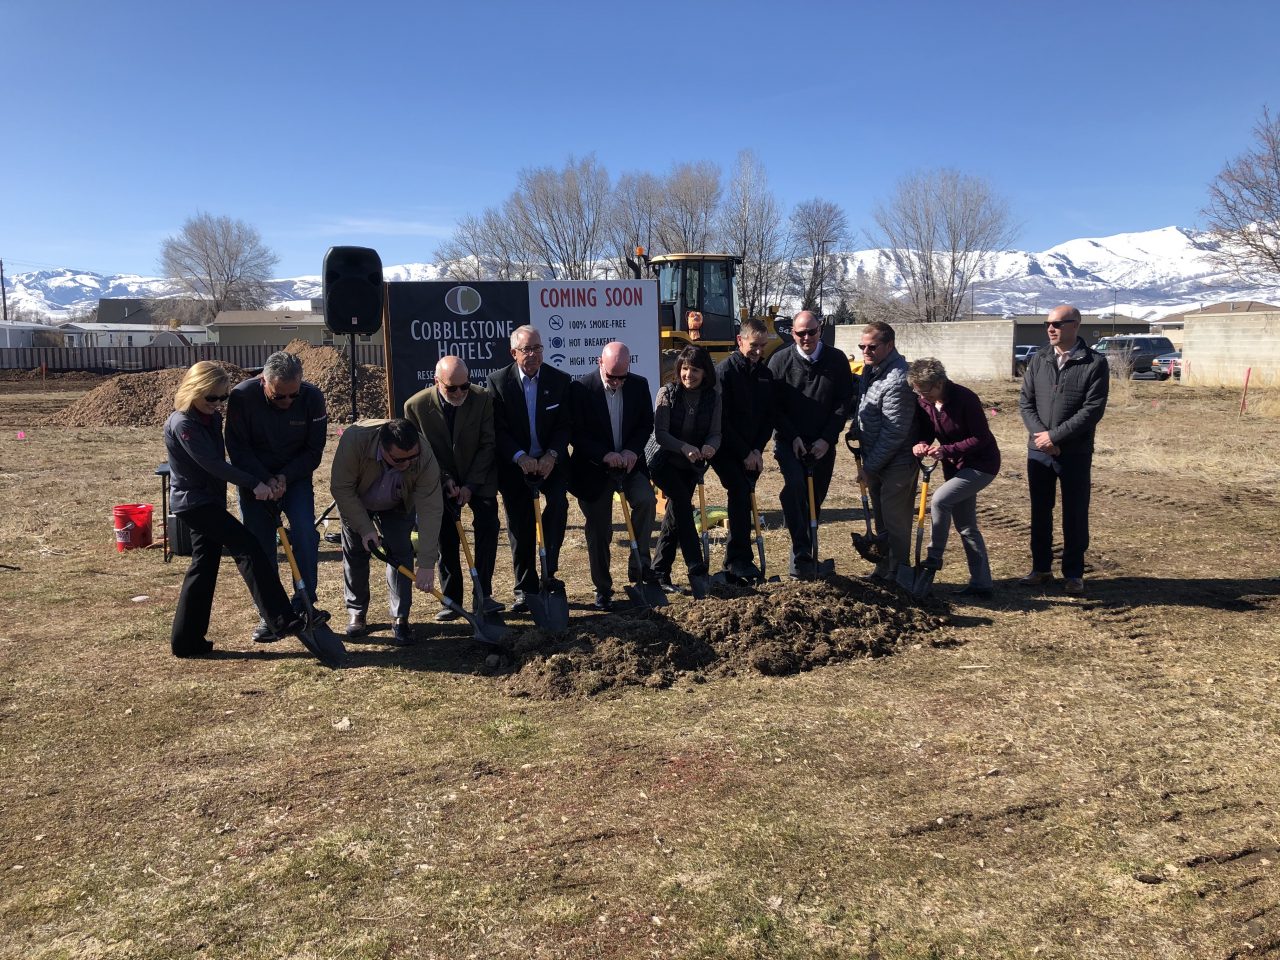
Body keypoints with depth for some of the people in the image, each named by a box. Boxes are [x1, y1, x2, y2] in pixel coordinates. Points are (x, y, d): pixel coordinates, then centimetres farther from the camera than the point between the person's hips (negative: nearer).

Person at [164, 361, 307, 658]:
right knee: (248, 549, -16)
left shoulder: (213, 417, 8)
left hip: (209, 499, 9)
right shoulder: (182, 424, -18)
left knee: (205, 566, 10)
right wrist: (253, 484, -26)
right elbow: (211, 463, -24)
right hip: (193, 501, -9)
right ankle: (282, 620, -18)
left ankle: (187, 640, 18)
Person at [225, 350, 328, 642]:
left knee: (305, 534, -18)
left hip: (295, 477, 0)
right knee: (260, 547, 0)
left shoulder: (312, 397, -16)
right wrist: (264, 481, -21)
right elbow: (238, 448, -12)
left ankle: (305, 604, -7)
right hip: (254, 478, 0)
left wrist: (285, 477, -19)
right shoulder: (242, 396, -19)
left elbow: (313, 450, -8)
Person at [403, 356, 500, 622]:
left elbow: (487, 444, -10)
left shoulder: (483, 399, -15)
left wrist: (471, 484, -15)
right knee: (446, 539, 0)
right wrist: (444, 479, -12)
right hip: (441, 482, 0)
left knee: (488, 526, -14)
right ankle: (451, 600, 11)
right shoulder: (416, 405, -15)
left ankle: (483, 595, -8)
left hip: (479, 479, 0)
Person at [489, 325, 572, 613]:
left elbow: (565, 425, -2)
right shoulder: (498, 382, -5)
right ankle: (525, 589, 17)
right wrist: (520, 457, -21)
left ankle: (549, 572, -12)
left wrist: (552, 455, -18)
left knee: (558, 502, -25)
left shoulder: (561, 380, -1)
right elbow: (498, 430, -8)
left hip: (550, 461, 0)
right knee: (520, 527, 3)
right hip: (515, 465, 0)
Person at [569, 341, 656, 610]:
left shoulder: (639, 385, -3)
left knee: (646, 500, -26)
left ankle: (639, 565, -11)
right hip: (594, 469, -2)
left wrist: (632, 450, -14)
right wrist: (604, 455, -24)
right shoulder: (582, 388, -13)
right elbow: (576, 433, -13)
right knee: (598, 532, 4)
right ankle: (603, 589, 20)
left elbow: (647, 424, 3)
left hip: (629, 463, 2)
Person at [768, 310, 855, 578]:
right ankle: (802, 554, -22)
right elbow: (774, 405, -3)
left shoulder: (837, 360, 1)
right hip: (789, 442, -2)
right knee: (795, 486, -25)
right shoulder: (780, 361, -3)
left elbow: (844, 402, 0)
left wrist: (827, 439, -9)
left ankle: (805, 554, 26)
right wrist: (792, 437, -12)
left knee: (815, 499, 9)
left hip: (823, 445, 2)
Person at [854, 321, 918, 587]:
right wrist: (866, 461, 12)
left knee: (895, 519, -1)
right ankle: (884, 568, 29)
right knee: (880, 517, 17)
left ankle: (899, 573, 12)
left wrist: (870, 465, -16)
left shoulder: (898, 380, -24)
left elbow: (894, 432, -23)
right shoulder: (871, 368, 6)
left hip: (897, 462, -9)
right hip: (875, 458, 9)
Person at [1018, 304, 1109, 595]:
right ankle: (1041, 568, 23)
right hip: (1038, 451, 4)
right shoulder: (1038, 360, 7)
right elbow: (1025, 402, 4)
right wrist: (1041, 435, -11)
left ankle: (1073, 573, 16)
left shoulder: (1095, 363, -6)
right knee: (1040, 512, 11)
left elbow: (1093, 409, -13)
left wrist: (1054, 436, -16)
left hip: (1075, 453, -4)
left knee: (1075, 515, 5)